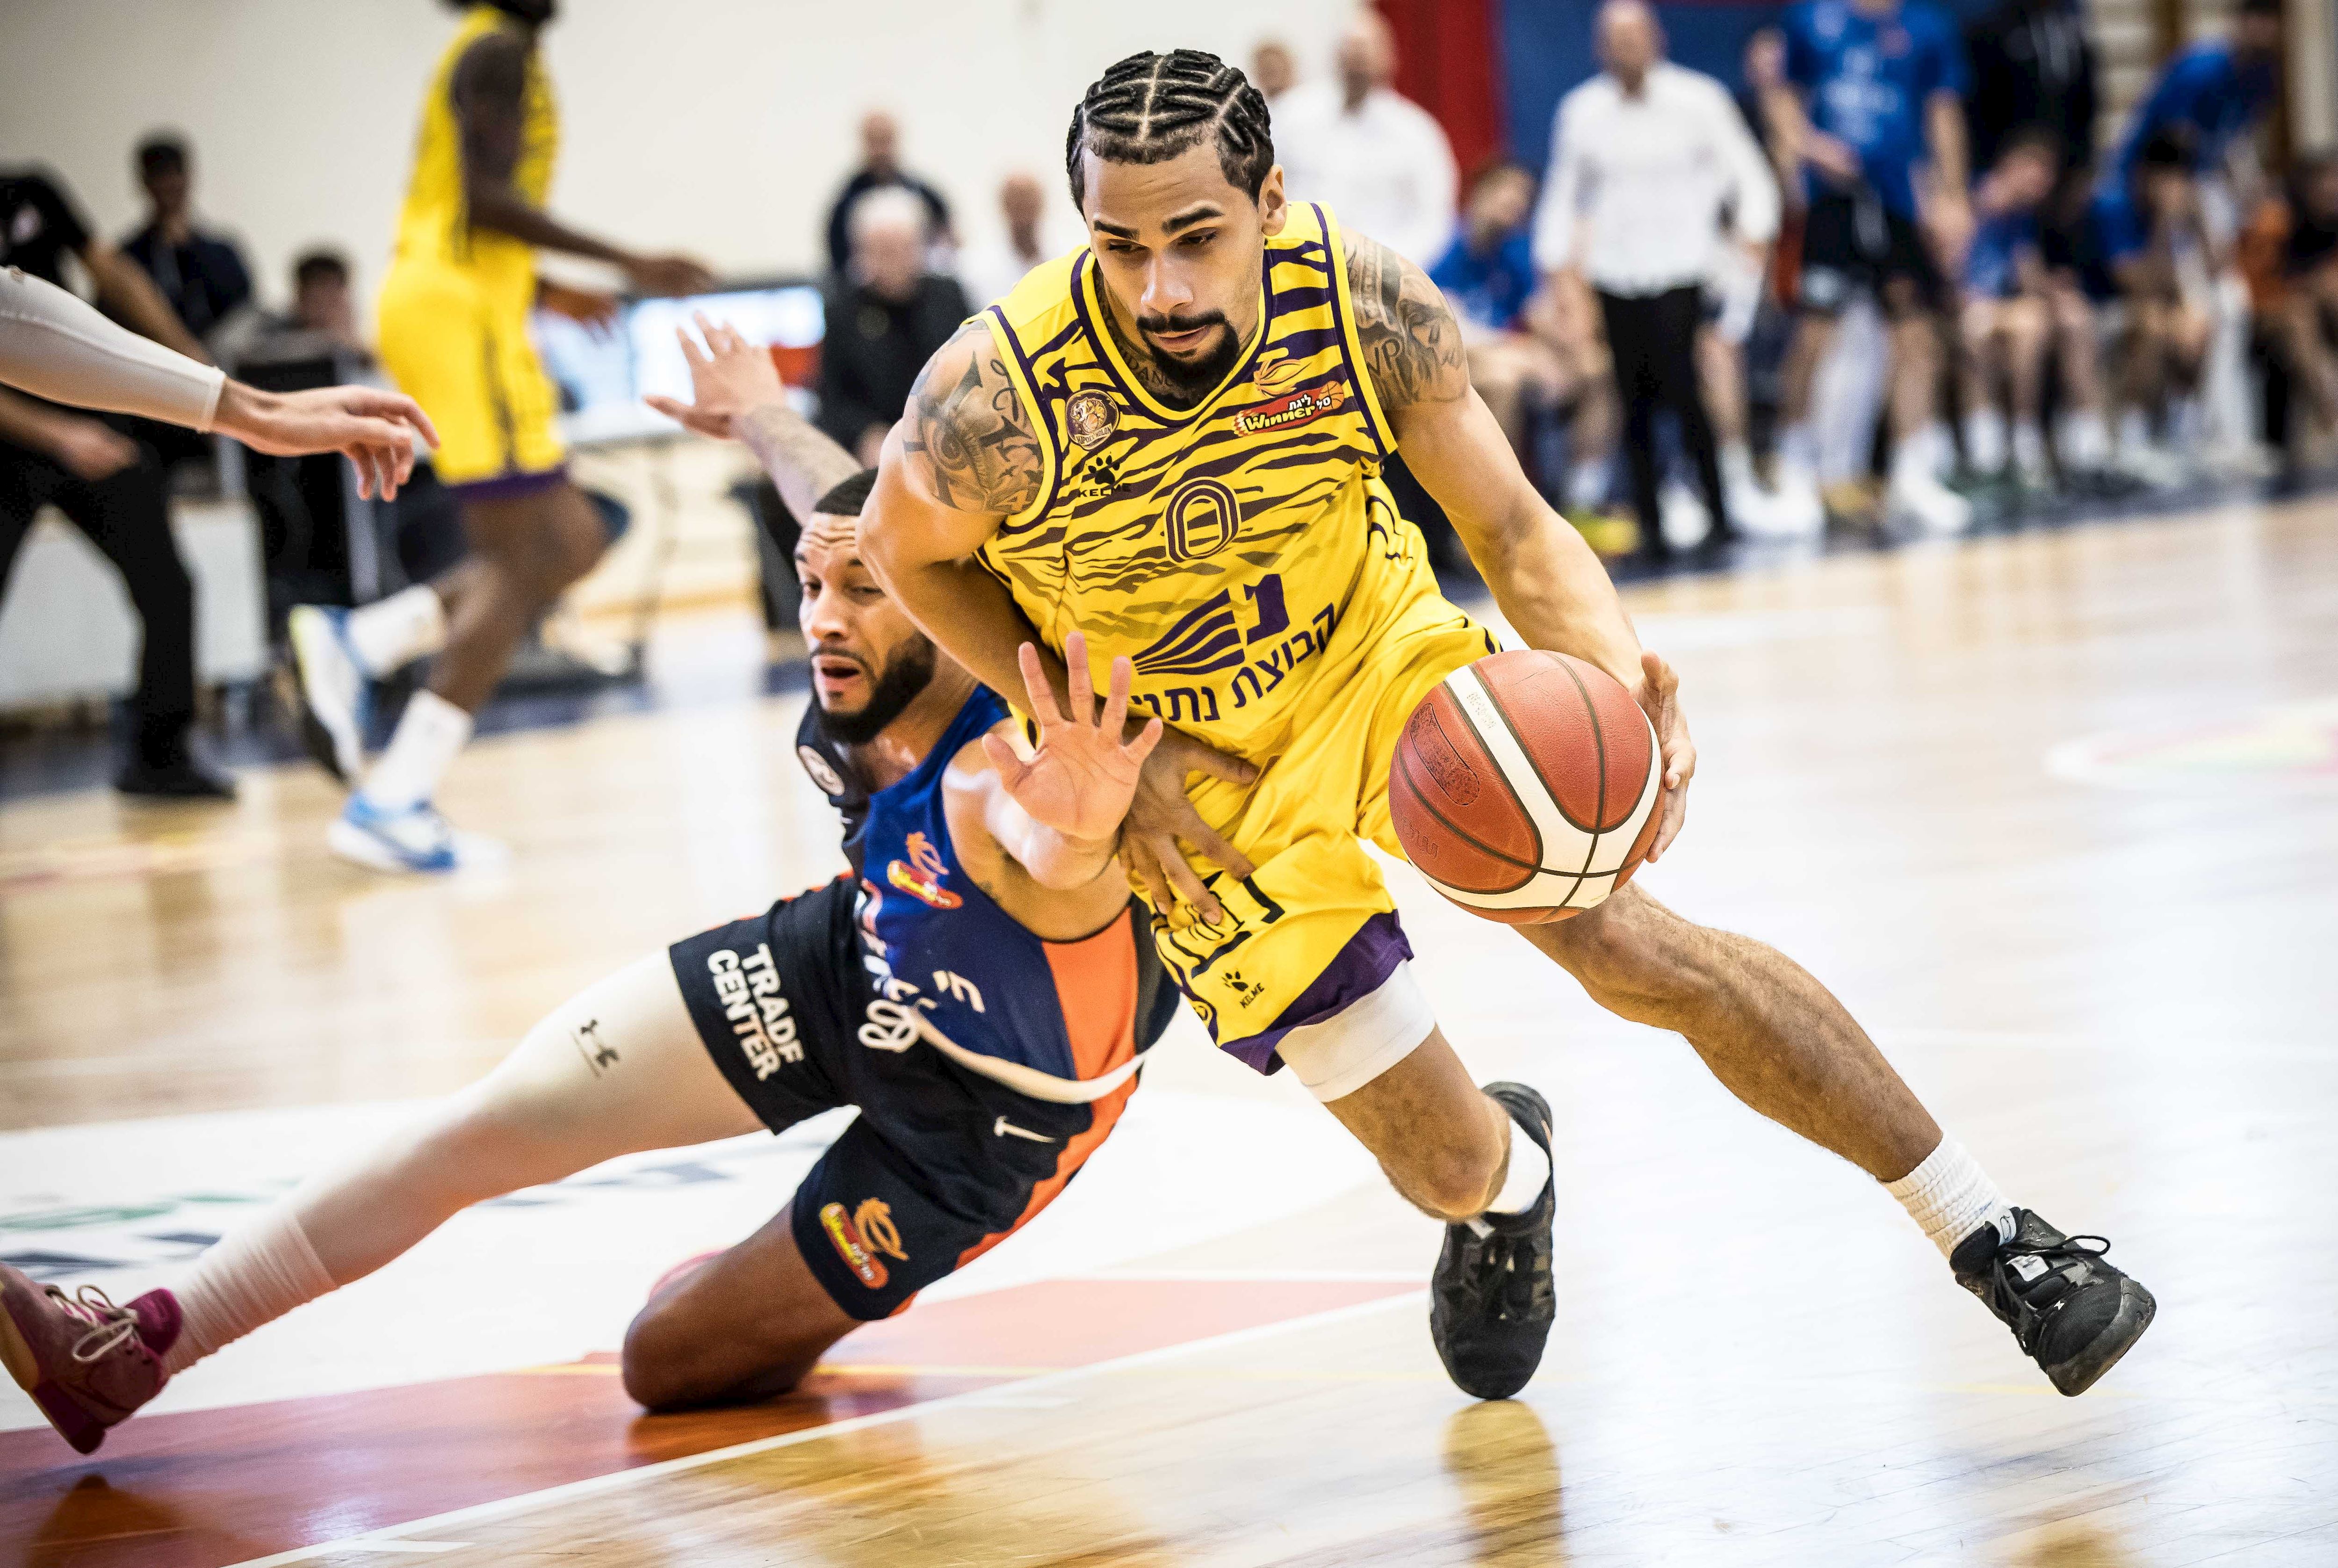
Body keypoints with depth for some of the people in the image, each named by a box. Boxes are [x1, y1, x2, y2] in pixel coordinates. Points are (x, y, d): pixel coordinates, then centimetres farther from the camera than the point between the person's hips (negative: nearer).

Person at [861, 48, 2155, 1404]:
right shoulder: (997, 402, -31)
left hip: (1383, 659, 1)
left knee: (1639, 949, -14)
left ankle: (1998, 1244, 2)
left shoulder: (1367, 305, -25)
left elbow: (1514, 531, -15)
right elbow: (906, 551, -9)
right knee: (1448, 1166, -3)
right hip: (1201, 780, -1)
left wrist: (1621, 672, -37)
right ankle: (1509, 1179, 38)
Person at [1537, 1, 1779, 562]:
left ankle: (1717, 511, -4)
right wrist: (1556, 258, 11)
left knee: (1680, 390, -15)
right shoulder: (1582, 111, 8)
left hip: (1678, 268, -3)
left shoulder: (1697, 100, 0)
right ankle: (1648, 524, 6)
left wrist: (1754, 228, -13)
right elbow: (1565, 192, 19)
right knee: (1634, 401, 0)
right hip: (1614, 273, 3)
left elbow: (1746, 174, 3)